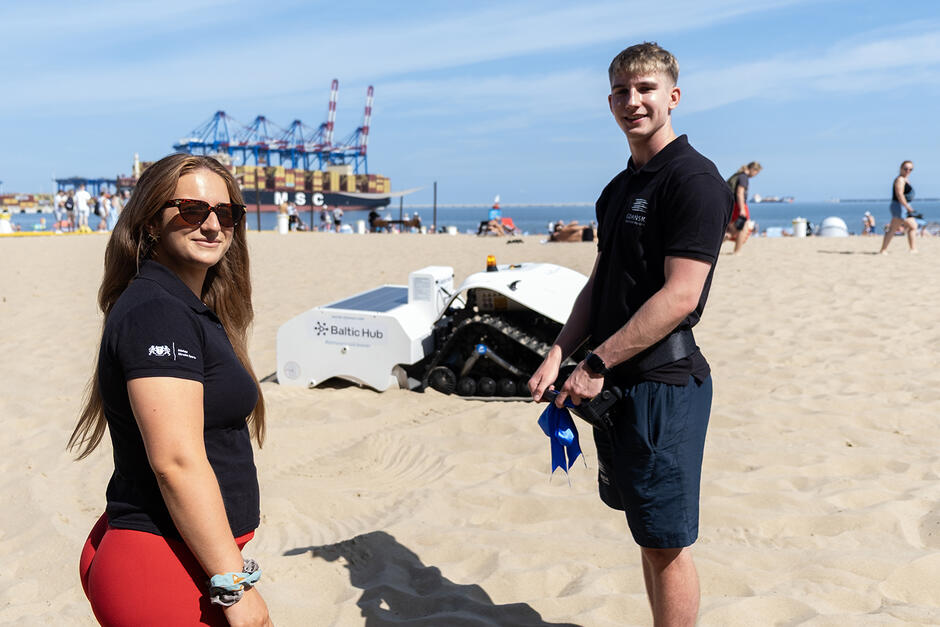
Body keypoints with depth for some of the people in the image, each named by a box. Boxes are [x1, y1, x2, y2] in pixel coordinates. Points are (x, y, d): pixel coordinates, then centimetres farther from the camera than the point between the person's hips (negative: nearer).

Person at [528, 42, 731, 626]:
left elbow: (679, 296, -19)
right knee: (647, 533, 17)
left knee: (666, 542, 0)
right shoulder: (619, 188, 15)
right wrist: (559, 353, 4)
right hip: (616, 382, 9)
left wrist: (596, 365, -17)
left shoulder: (694, 178, -12)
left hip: (664, 380, -9)